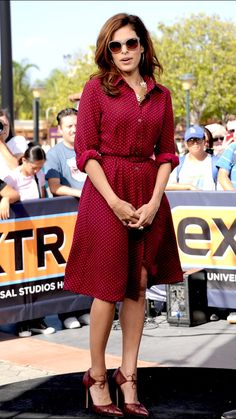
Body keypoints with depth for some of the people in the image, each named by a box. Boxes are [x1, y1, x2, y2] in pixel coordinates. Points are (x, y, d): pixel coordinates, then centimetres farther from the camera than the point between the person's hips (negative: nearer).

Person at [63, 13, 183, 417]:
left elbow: (167, 154, 9)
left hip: (148, 196, 4)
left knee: (139, 286, 7)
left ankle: (128, 375, 16)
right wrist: (115, 202, -13)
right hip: (106, 193, -4)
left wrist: (154, 201, -5)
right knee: (108, 289, -1)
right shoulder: (96, 88, -2)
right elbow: (86, 151, -6)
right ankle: (97, 376, 13)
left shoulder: (160, 95, 9)